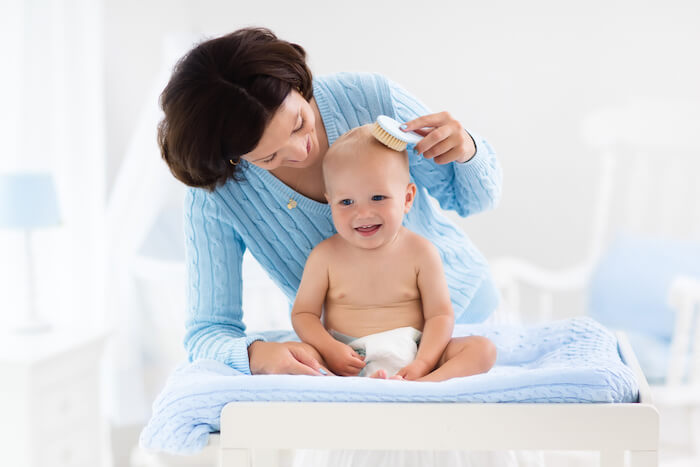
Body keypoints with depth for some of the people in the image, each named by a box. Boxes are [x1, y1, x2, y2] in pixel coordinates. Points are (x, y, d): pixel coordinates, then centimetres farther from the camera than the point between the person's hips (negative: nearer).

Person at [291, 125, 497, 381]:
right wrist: (329, 349, -17)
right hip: (346, 362, -1)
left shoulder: (420, 252, -1)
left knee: (483, 349, -19)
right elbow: (304, 313, 3)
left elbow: (440, 315, -2)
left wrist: (423, 363, -19)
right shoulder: (325, 256, 0)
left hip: (409, 355, 1)